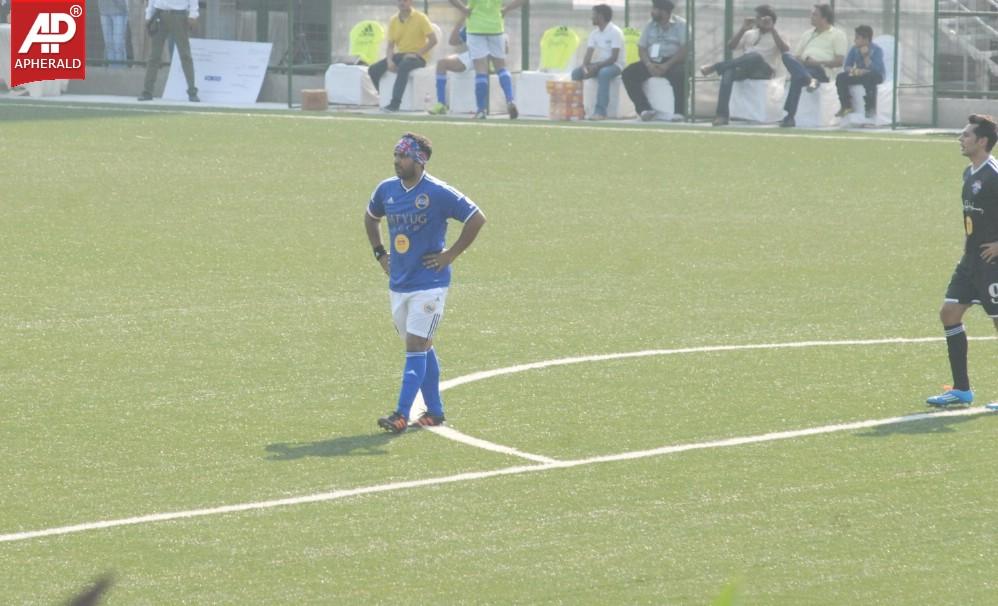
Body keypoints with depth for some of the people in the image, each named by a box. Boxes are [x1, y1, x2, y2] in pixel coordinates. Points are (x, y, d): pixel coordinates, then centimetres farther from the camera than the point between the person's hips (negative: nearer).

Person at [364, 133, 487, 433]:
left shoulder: (438, 193, -13)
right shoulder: (386, 190, 4)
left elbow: (477, 219, -10)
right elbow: (371, 217, 25)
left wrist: (450, 255, -10)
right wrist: (380, 253, 14)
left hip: (429, 284, -6)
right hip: (398, 283, 6)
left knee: (415, 346, -12)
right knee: (421, 347, 14)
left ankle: (402, 415, -17)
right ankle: (434, 410, 24)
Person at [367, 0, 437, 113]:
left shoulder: (420, 18, -5)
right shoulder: (394, 20, 9)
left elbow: (433, 40, -11)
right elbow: (390, 45, 8)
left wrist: (416, 54, -19)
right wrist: (389, 60, -12)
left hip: (418, 56, -6)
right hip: (400, 55, 6)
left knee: (403, 67, -40)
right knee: (374, 70, -15)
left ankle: (395, 103, -43)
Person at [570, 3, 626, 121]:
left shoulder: (615, 32, -14)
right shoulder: (594, 33, 8)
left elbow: (614, 58, -21)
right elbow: (589, 53, 1)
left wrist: (596, 66, -30)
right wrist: (584, 66, -20)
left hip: (614, 65, -7)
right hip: (598, 65, 7)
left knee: (603, 73, -40)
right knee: (576, 72, -15)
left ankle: (601, 111, -41)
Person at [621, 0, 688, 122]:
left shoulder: (680, 25, 0)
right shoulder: (650, 26, 15)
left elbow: (685, 50, -11)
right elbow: (642, 48, 9)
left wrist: (667, 65, -23)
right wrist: (648, 64, -12)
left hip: (673, 62, -5)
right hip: (652, 62, 5)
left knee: (679, 74, -40)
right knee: (628, 73, -19)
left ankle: (679, 112, -34)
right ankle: (644, 109, -26)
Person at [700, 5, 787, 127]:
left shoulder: (776, 35, 11)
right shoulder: (749, 34, 25)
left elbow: (785, 50, -10)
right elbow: (731, 46, 14)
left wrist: (772, 29, -12)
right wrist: (743, 29, 3)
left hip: (764, 71, -4)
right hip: (744, 69, 4)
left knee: (755, 56, -39)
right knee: (728, 73, -33)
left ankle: (714, 67, -35)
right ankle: (722, 114, -42)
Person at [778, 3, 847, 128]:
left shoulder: (837, 34, 10)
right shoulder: (807, 34, 30)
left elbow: (840, 61, -1)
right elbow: (796, 56, 23)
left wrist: (818, 62, -12)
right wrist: (802, 60, -2)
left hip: (821, 70, -6)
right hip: (803, 67, 6)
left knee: (797, 78, -36)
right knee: (786, 56, -27)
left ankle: (790, 116, -37)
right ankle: (810, 80, -45)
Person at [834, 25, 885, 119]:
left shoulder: (877, 50, -16)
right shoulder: (854, 50, -2)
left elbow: (876, 69, -27)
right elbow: (846, 66, 0)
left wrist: (866, 56, -33)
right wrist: (853, 70, -23)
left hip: (876, 75, -5)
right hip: (860, 75, 5)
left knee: (868, 78, -40)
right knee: (840, 78, -17)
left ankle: (871, 108, -26)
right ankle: (846, 106, -9)